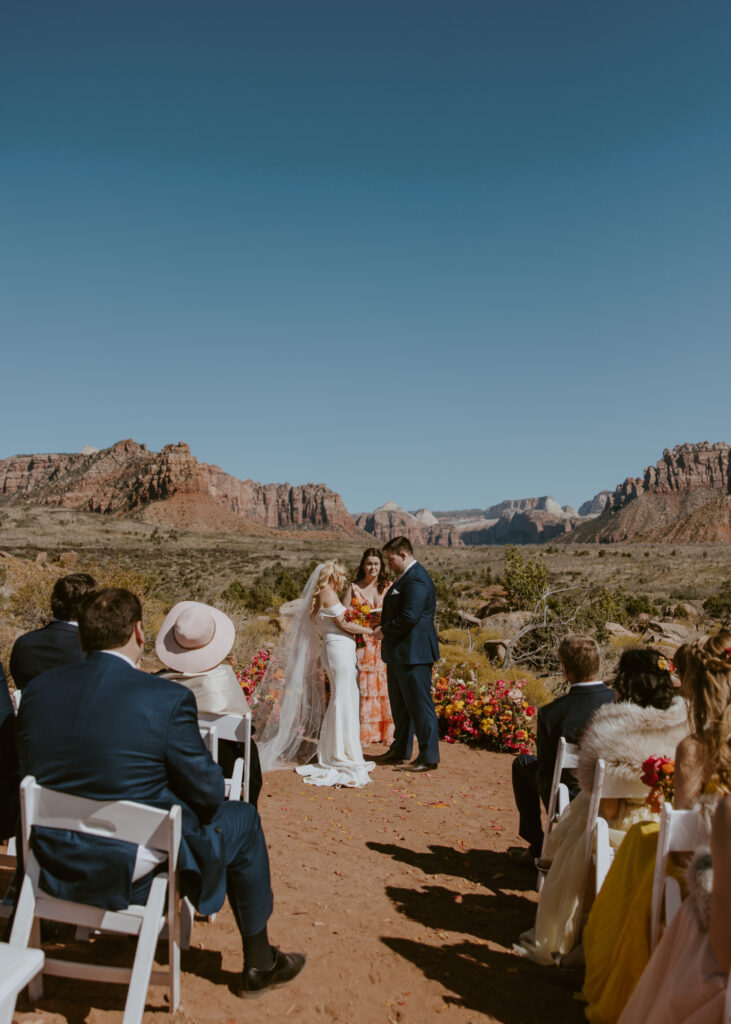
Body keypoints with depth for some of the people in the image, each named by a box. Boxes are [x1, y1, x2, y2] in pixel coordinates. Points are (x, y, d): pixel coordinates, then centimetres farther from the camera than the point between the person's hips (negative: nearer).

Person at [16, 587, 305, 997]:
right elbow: (207, 793, -13)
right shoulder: (168, 698, -21)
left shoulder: (38, 689, -5)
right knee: (242, 820, 17)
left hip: (55, 869, 6)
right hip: (133, 875, -6)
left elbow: (34, 776, 7)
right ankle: (259, 962, 31)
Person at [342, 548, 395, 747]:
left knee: (385, 686, -2)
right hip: (362, 644, -1)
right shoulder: (354, 587, 6)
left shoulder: (389, 587, 8)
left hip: (385, 645, 1)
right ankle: (364, 734, 6)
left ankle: (388, 733, 7)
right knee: (363, 687, -1)